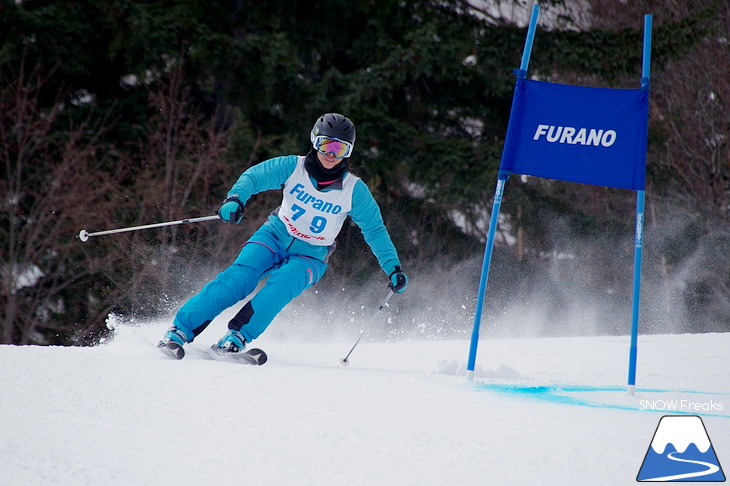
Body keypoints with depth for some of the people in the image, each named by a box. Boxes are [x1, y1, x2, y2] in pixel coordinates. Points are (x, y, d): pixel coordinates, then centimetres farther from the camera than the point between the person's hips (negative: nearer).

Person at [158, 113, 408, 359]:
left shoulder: (354, 190, -9)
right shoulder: (293, 167, -9)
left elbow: (375, 230, -2)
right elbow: (253, 176, -13)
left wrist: (393, 267, -11)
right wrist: (235, 199, -35)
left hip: (310, 257, 0)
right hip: (275, 237, 0)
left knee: (282, 284, -33)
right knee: (239, 278, -25)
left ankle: (237, 337, -37)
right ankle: (180, 330, -29)